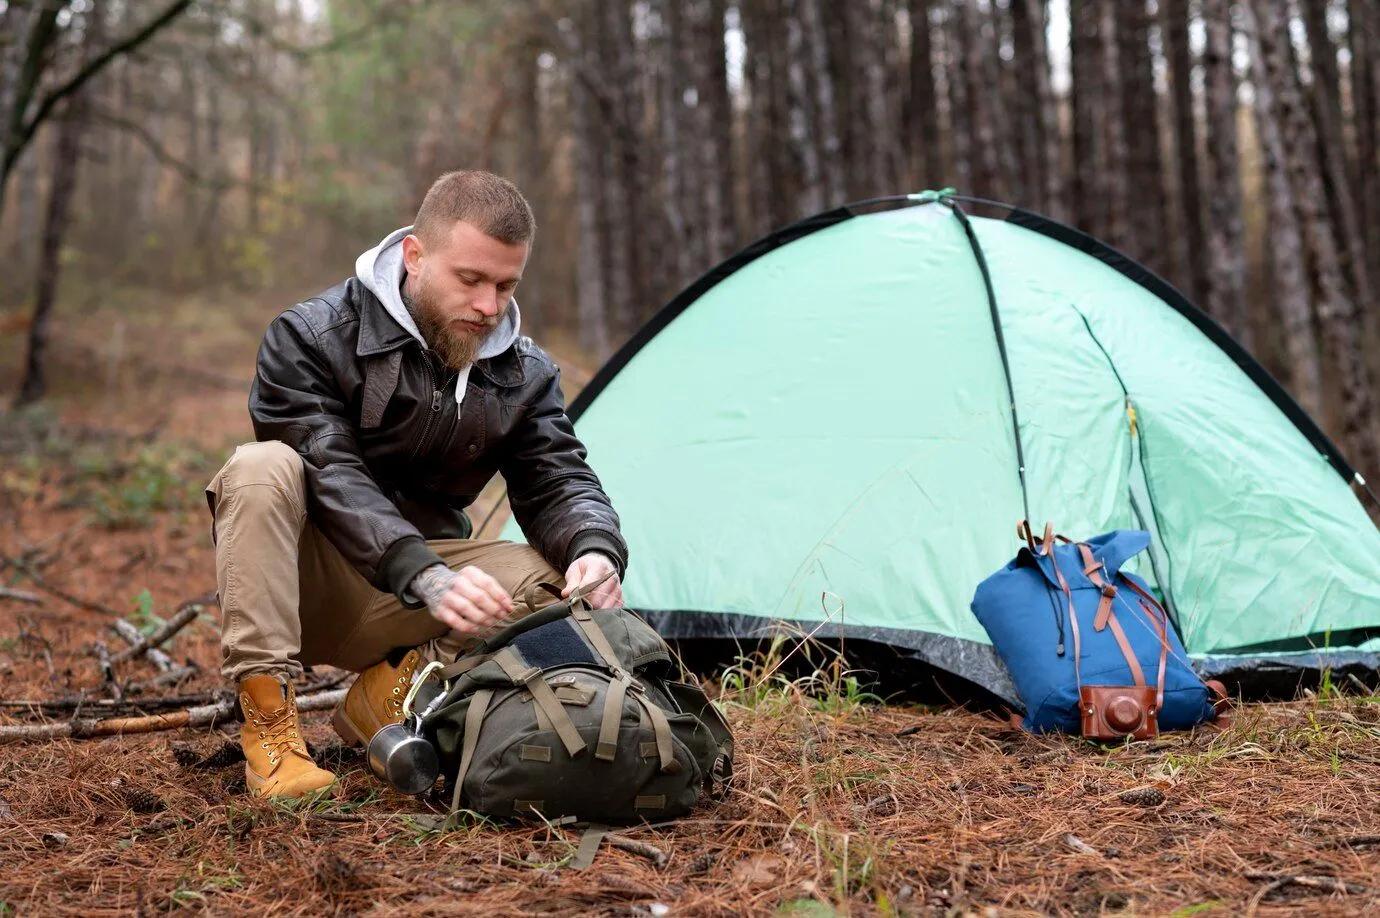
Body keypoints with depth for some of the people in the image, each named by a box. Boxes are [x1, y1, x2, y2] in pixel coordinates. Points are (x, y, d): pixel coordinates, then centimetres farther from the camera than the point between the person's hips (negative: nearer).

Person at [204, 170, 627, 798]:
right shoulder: (310, 339, -15)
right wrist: (426, 575, -41)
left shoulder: (525, 375, 0)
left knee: (552, 584, -24)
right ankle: (268, 724, -30)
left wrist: (595, 550, -30)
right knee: (263, 468, -34)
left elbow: (560, 481, -5)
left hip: (402, 611, 3)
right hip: (301, 590, -3)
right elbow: (331, 478, -26)